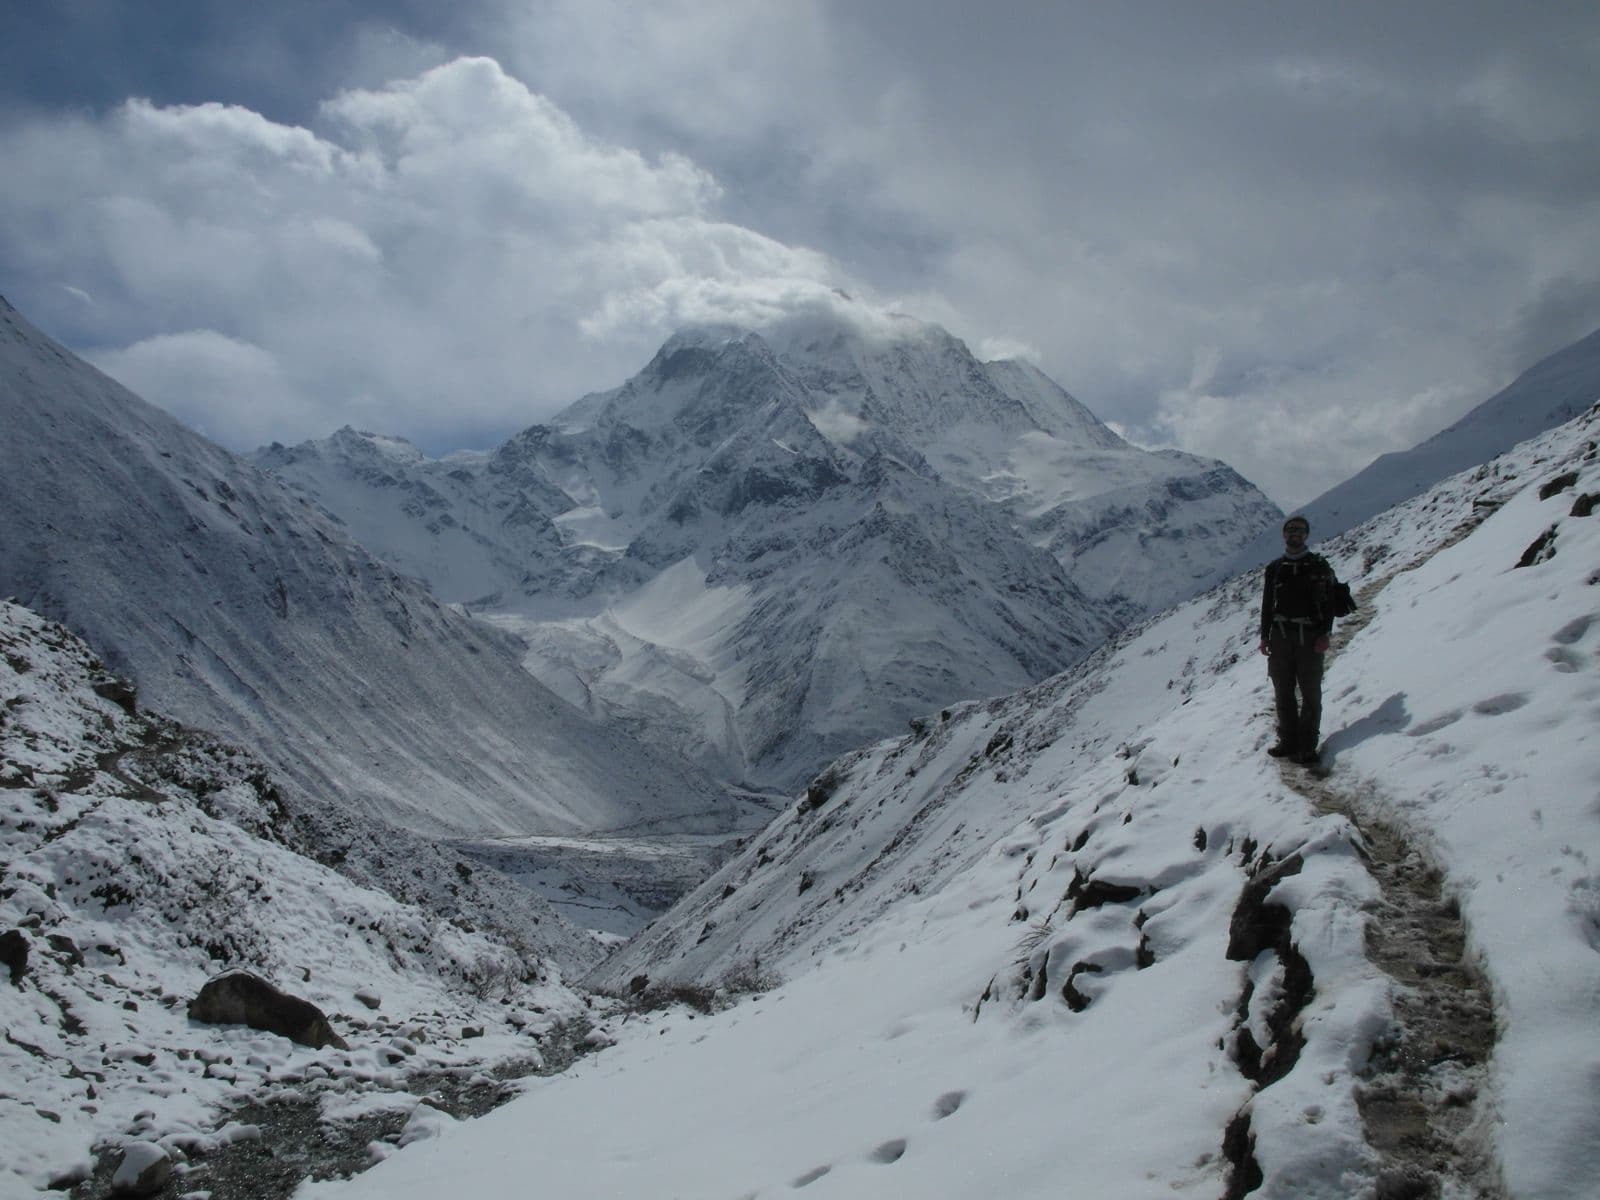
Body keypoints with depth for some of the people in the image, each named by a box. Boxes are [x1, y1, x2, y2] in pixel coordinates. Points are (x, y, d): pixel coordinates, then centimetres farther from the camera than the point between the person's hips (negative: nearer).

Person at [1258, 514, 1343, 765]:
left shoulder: (1319, 566, 4)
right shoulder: (1274, 568, 12)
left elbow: (1329, 602, 0)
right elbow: (1267, 604, 14)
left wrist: (1324, 634, -9)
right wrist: (1264, 636, 8)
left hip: (1309, 636, -3)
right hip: (1280, 635, 3)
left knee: (1310, 693, -5)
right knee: (1283, 692, 6)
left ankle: (1308, 746, -3)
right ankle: (1288, 742, 13)